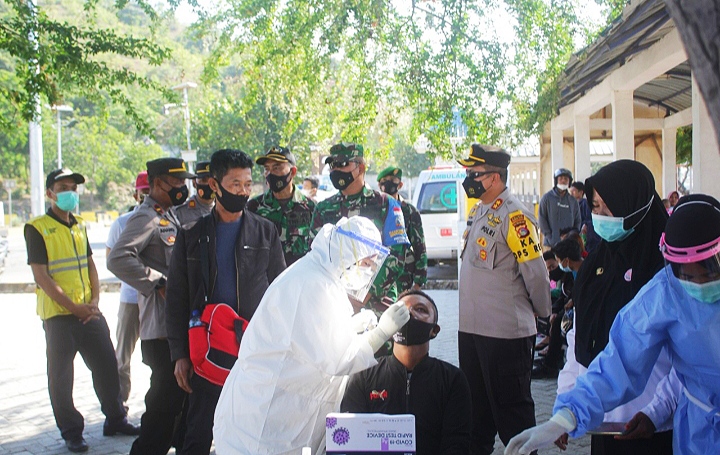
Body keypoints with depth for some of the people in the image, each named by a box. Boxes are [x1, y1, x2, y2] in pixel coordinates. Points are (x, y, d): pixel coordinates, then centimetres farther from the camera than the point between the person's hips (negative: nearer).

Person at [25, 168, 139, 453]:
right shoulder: (37, 228, -7)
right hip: (58, 315, -6)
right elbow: (41, 276, -12)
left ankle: (115, 419, 24)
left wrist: (95, 300, -2)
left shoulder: (80, 226, 13)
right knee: (61, 376, 3)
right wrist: (73, 307, -15)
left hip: (90, 312, 6)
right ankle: (71, 432, 15)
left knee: (107, 365, 9)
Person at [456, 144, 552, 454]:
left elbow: (535, 272, -16)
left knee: (511, 408, 2)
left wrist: (542, 313, -3)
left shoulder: (514, 216, -17)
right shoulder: (478, 212, 12)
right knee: (476, 405, 20)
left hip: (506, 332, -9)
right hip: (471, 327, 9)